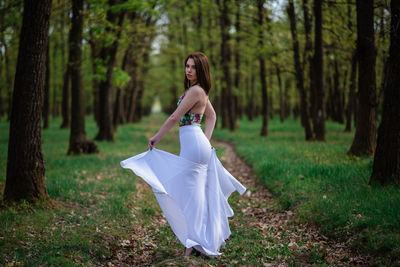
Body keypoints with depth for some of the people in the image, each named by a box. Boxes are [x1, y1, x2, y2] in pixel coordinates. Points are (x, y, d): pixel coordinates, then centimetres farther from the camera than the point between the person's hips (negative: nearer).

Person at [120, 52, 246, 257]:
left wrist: (156, 138, -5)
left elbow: (174, 118, -14)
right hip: (199, 142, 10)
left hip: (193, 144, -10)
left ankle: (194, 242, -4)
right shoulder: (200, 90, 15)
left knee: (191, 192, -7)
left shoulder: (195, 90, -15)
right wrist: (206, 139, 18)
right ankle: (207, 238, 21)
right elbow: (212, 116, 27)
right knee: (200, 192, 13)